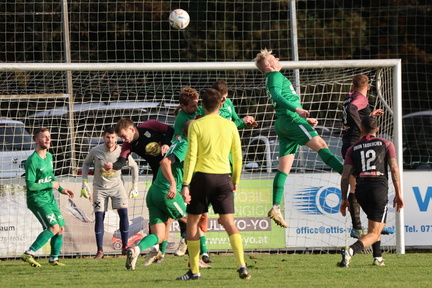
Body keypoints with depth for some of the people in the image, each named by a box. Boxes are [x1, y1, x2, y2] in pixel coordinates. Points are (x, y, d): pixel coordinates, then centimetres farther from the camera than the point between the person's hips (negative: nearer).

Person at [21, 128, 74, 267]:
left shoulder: (49, 156, 9)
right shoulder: (32, 161, -19)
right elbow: (30, 185, -22)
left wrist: (61, 189, 15)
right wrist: (51, 185, -14)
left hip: (49, 198, 9)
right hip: (37, 199, -9)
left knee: (61, 228, 7)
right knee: (54, 227, -21)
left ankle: (54, 258, 21)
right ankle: (28, 254, -20)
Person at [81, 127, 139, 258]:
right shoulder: (95, 151, -15)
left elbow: (134, 166, 4)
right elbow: (86, 164, 5)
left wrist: (135, 186, 2)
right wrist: (85, 183, -2)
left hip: (117, 186, 0)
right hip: (100, 188, 0)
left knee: (123, 213, -13)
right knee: (99, 216, -8)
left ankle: (125, 247, -3)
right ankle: (100, 250, 0)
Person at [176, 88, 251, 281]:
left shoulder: (196, 125, -4)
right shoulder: (230, 126, 5)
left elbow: (191, 156, -9)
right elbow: (237, 156, 9)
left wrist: (185, 184, -8)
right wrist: (235, 181, 21)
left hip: (202, 177, -3)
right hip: (224, 178, 3)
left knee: (192, 222, 10)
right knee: (229, 223, 2)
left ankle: (194, 271, 11)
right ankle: (242, 266, -14)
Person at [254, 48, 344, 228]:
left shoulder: (275, 78, 29)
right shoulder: (275, 76, 0)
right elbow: (276, 95, -20)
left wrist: (305, 119, 35)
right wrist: (297, 109, -33)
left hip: (283, 125, 10)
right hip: (291, 120, -10)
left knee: (284, 168, 3)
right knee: (320, 145, -20)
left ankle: (276, 208, -4)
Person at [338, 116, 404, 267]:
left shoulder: (353, 149, 14)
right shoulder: (386, 144, 11)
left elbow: (345, 176, 7)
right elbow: (394, 169, 1)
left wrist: (344, 199, 12)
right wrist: (398, 194, 2)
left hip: (360, 190, 3)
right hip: (379, 186, -3)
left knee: (376, 225, 31)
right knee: (374, 234, -5)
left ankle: (377, 258, 23)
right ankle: (350, 251, -32)